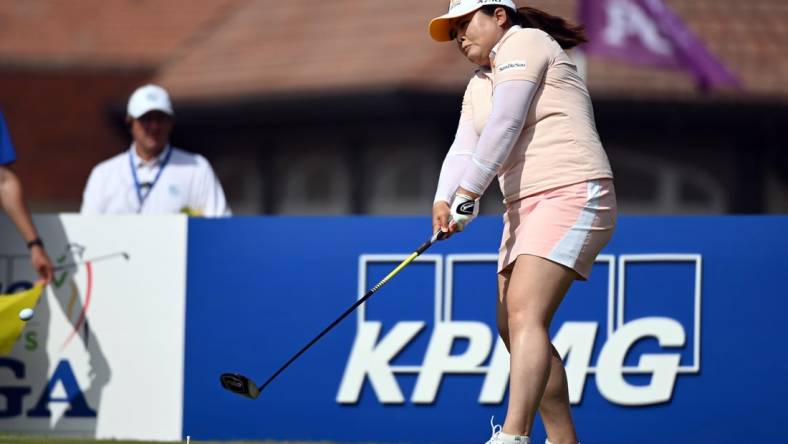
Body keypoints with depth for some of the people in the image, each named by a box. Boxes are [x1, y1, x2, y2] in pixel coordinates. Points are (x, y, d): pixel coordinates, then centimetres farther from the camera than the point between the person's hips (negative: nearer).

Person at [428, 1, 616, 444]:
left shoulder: (525, 43, -5)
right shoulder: (479, 86, 22)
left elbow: (504, 126, -16)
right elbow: (463, 148, 7)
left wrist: (469, 192, -21)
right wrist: (443, 200, -12)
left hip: (570, 195, -10)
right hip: (525, 206, 10)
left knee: (525, 316, -23)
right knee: (512, 329, 7)